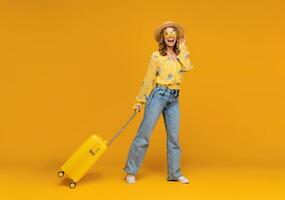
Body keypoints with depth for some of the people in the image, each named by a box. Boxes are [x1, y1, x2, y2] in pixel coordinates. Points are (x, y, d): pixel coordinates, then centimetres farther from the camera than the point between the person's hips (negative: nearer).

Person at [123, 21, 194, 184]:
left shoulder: (181, 55, 13)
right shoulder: (156, 56, 0)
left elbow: (188, 67, -8)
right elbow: (148, 80, 0)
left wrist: (182, 47, 0)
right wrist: (140, 100, 0)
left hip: (174, 99, 5)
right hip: (159, 95, -4)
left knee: (174, 137, 6)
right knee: (144, 133, -6)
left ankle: (174, 173, 15)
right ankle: (131, 172, 2)